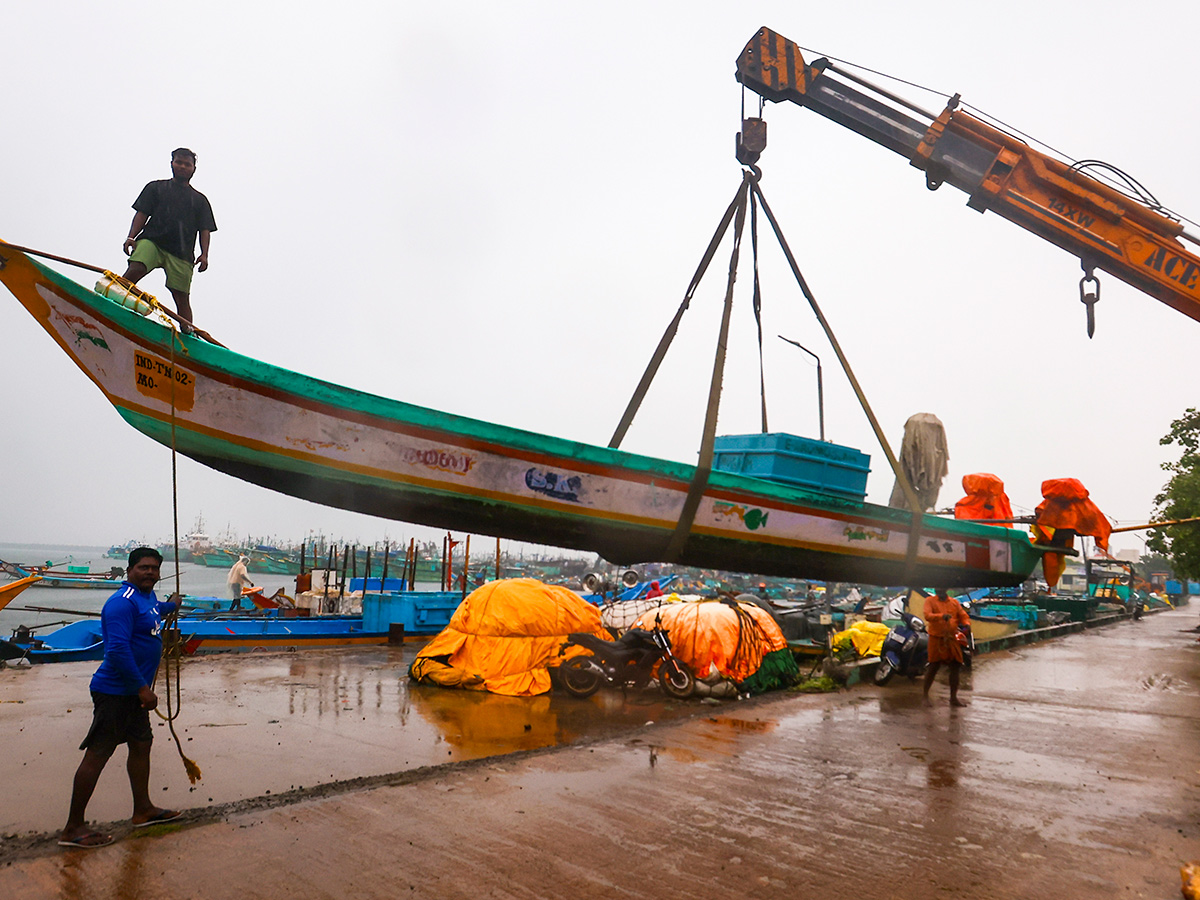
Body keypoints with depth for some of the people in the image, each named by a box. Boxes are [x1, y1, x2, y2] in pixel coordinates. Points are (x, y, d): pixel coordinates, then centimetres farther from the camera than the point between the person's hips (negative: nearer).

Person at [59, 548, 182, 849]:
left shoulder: (147, 596, 11)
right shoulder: (123, 602, -21)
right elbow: (117, 650, -28)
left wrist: (170, 605, 60)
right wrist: (143, 688, -24)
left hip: (133, 691, 10)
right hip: (115, 692, -10)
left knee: (141, 744, 18)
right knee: (97, 755, -3)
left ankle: (143, 810, 32)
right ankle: (73, 829, 8)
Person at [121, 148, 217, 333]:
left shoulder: (200, 199, 25)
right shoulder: (155, 187, 22)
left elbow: (205, 230, 15)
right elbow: (142, 213, 13)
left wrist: (204, 254, -2)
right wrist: (131, 237, -3)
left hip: (181, 252, 1)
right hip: (151, 241, -1)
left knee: (182, 297, -7)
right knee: (135, 270, -28)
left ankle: (188, 334, -7)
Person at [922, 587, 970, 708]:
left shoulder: (954, 602, 12)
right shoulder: (930, 601, -1)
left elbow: (963, 615, 9)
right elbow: (927, 615, -16)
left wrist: (967, 623, -14)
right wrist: (941, 616, -33)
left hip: (952, 639, 4)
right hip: (936, 639, -4)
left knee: (956, 667, 4)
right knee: (933, 667, -1)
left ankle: (953, 698, 15)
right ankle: (925, 695, 12)